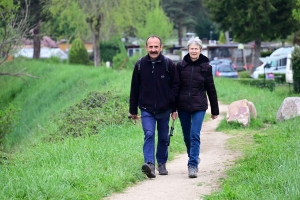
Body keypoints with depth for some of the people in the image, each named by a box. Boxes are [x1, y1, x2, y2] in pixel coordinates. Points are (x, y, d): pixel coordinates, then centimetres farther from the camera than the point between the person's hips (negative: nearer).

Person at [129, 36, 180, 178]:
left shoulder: (169, 64, -4)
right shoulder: (140, 65, -1)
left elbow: (175, 86, -1)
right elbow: (134, 89, 5)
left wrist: (174, 108, -4)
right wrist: (133, 110, 7)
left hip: (164, 109, 1)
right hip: (146, 109, -1)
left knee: (163, 138, 11)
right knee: (149, 135, -17)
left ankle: (161, 164, 26)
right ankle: (150, 164, -27)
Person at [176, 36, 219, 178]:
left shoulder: (206, 67, -1)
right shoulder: (181, 66, 2)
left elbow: (211, 89, 4)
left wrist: (214, 110, 7)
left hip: (199, 106, -2)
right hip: (183, 106, 2)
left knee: (195, 135, -12)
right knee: (187, 136, 11)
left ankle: (193, 165, -12)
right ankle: (194, 157, 34)